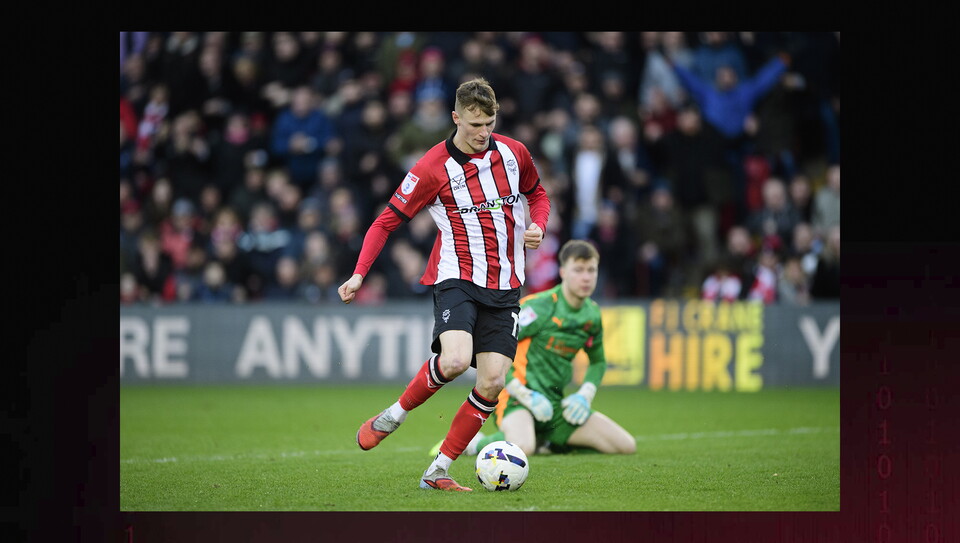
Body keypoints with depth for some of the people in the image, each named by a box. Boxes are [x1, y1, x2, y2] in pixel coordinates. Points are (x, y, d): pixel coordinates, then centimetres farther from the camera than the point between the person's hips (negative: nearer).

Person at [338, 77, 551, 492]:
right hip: (457, 279, -4)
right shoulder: (433, 168, -8)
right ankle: (395, 415, -2)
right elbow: (387, 221, -2)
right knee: (455, 361, -30)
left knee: (492, 382, -9)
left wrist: (537, 227, 2)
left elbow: (537, 194, 25)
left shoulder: (514, 154, 5)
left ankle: (438, 471, 1)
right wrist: (359, 274, -13)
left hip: (504, 287, 4)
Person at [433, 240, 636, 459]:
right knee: (521, 448, -39)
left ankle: (546, 443, 10)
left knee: (626, 446, -3)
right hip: (517, 399, -7)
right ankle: (475, 442, -4)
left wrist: (585, 395, 6)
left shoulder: (592, 314, 9)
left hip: (555, 402, 7)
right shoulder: (539, 307, -13)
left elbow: (598, 361, 27)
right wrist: (525, 395, -18)